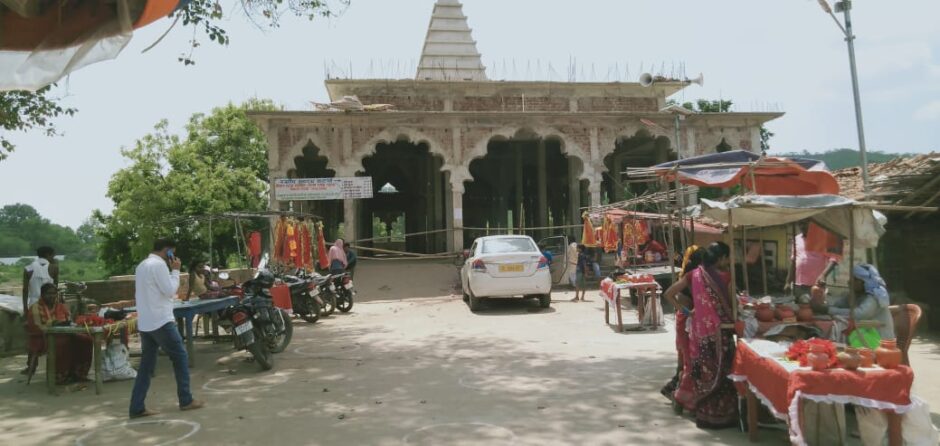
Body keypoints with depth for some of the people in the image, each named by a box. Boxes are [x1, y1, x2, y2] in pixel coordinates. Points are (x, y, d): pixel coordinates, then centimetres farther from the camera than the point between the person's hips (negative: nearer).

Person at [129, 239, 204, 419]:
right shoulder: (158, 264, -13)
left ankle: (137, 407, 8)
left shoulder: (142, 266, 17)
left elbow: (139, 295, 22)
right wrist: (175, 270, -5)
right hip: (161, 321, -9)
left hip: (145, 323, 9)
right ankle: (186, 400, 7)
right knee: (180, 357, 2)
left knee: (146, 365, 9)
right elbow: (170, 290, -14)